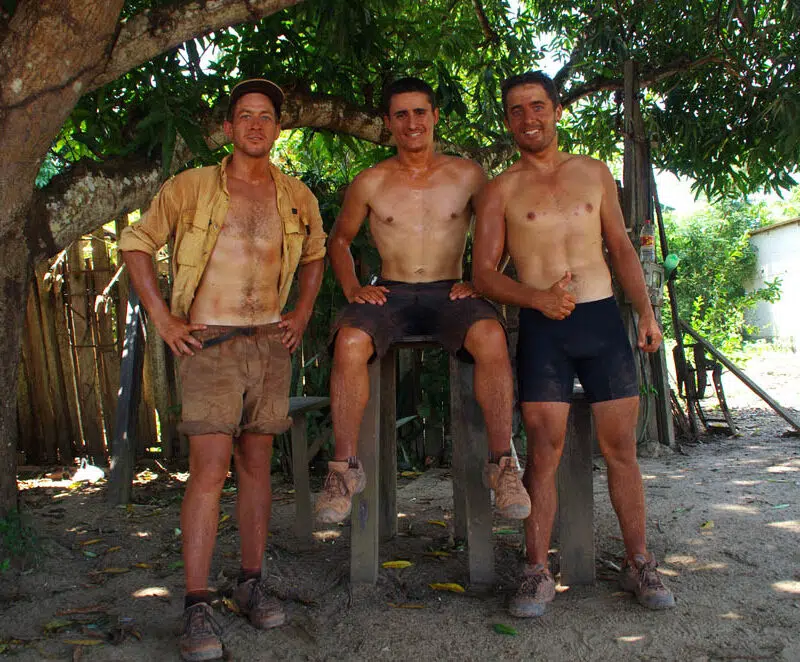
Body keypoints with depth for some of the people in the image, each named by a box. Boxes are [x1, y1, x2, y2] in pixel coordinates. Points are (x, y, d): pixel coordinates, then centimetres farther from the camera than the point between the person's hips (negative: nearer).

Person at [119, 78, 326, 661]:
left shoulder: (298, 197, 9)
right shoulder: (190, 188, 0)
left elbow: (315, 253, 25)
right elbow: (137, 243, 6)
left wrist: (303, 312, 12)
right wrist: (162, 317, -2)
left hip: (270, 343, 4)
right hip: (209, 344, -3)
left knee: (257, 465, 8)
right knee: (210, 469, -10)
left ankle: (252, 583, 19)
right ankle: (197, 605, -3)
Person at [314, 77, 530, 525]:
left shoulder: (467, 175, 7)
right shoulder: (370, 183, 8)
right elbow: (339, 240, 20)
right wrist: (353, 289, 3)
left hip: (450, 294, 0)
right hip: (391, 293, 1)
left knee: (491, 336, -34)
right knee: (350, 341, -33)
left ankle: (503, 463, -22)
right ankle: (346, 467, -20)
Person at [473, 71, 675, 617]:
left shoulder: (594, 173, 13)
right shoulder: (502, 190, 5)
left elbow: (621, 248, 17)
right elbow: (483, 273, 1)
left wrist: (646, 311, 7)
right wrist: (539, 297, -15)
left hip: (603, 318, 2)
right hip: (542, 327, -2)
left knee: (622, 447, 5)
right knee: (545, 449, -5)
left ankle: (639, 563, 17)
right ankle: (539, 573, 5)